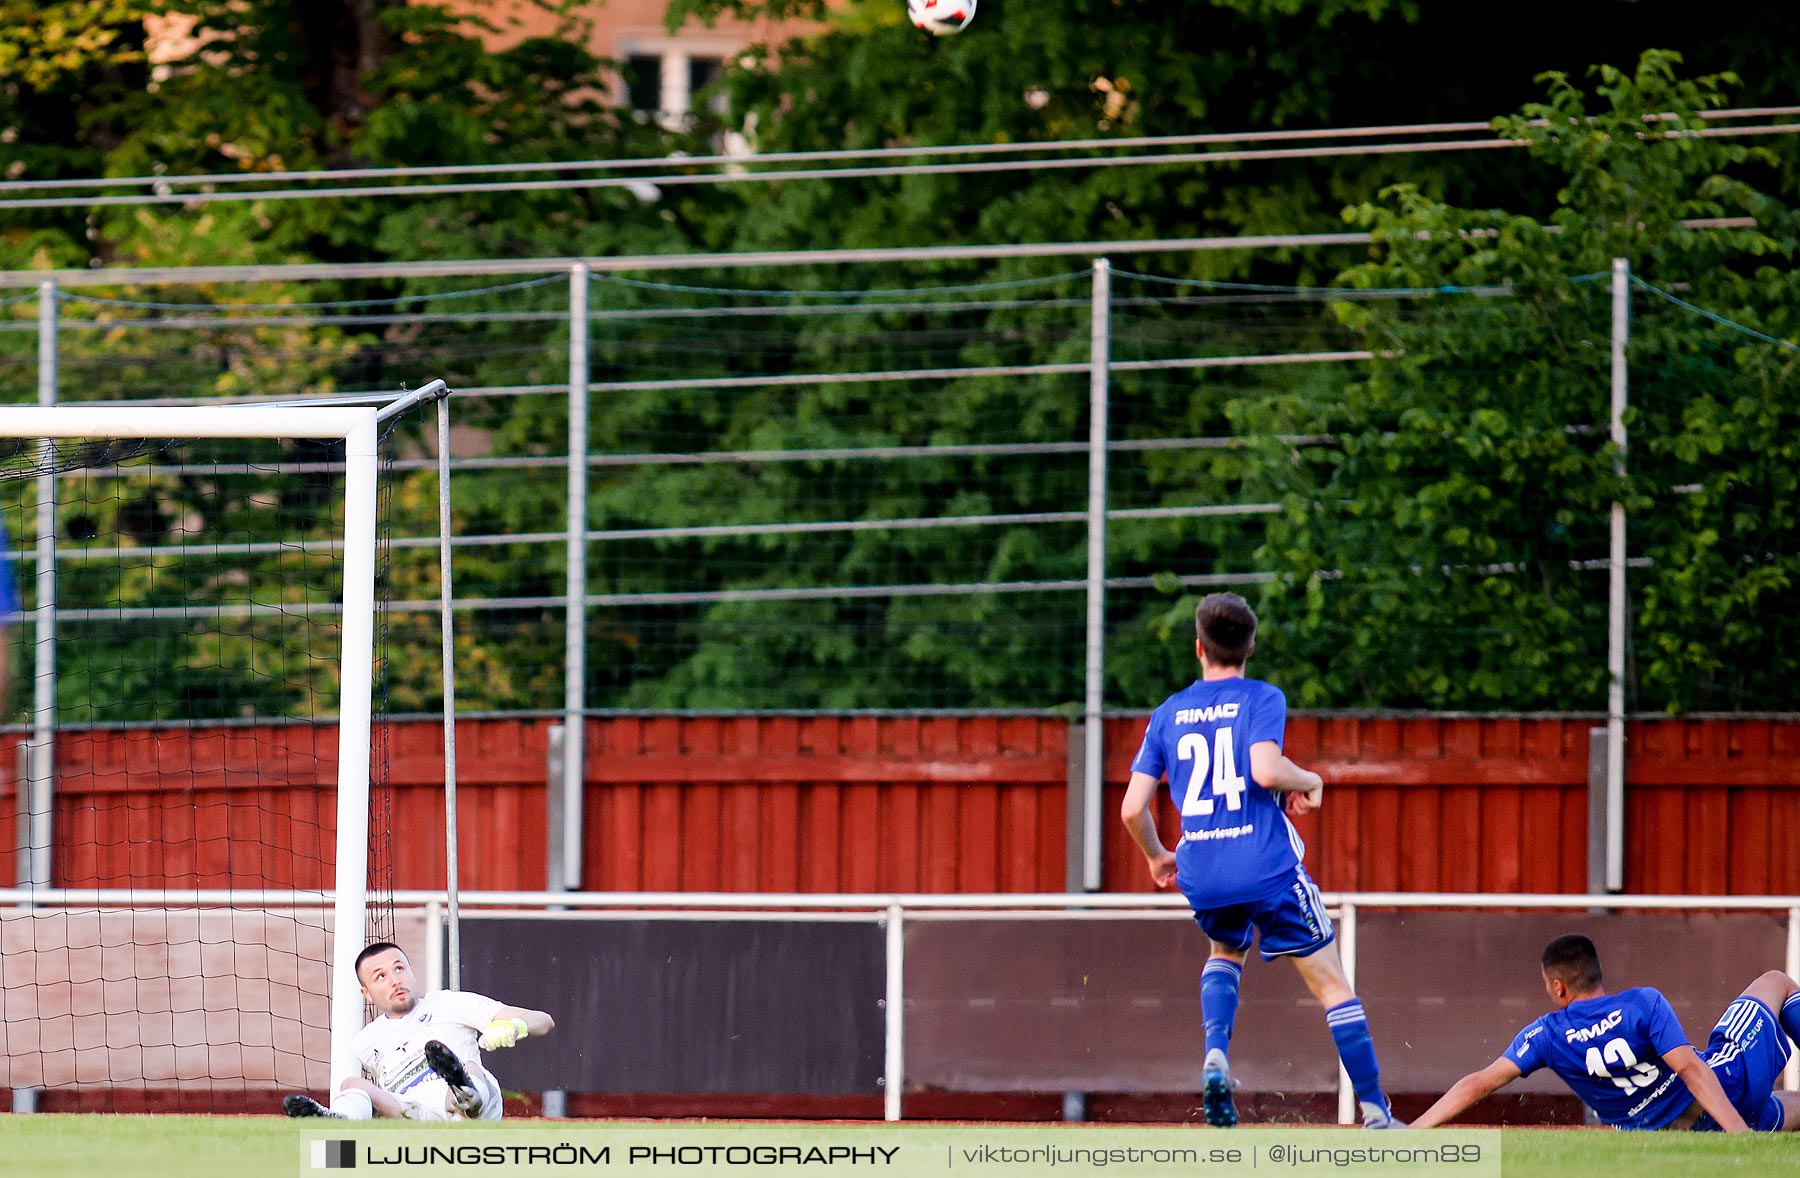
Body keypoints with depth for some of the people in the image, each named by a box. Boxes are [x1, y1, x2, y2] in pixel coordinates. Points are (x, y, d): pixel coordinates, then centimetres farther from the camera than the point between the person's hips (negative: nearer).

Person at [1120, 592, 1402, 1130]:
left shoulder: (1167, 713, 9)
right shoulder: (1262, 698, -3)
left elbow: (1132, 808, 6)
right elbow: (1266, 769, -22)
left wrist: (1157, 857, 24)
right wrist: (1309, 781, -1)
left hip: (1200, 876, 4)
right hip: (1267, 866, -4)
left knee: (1226, 951, 34)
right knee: (1332, 985, 4)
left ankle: (1216, 1055, 6)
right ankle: (1375, 1114, -3)